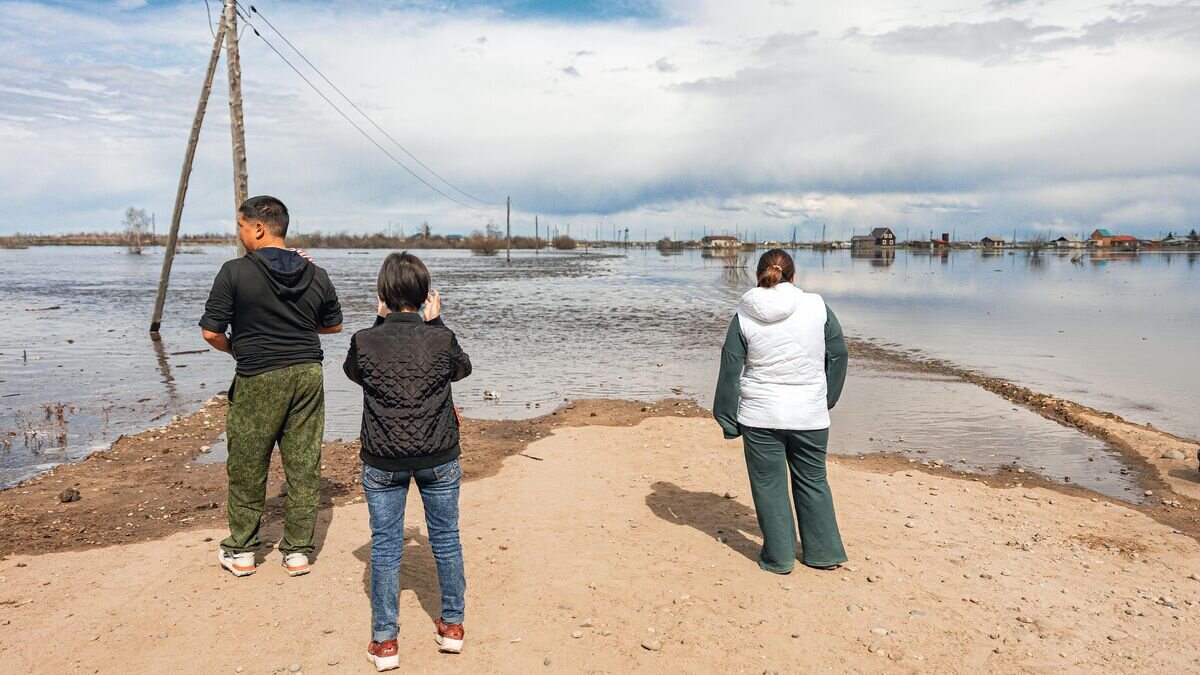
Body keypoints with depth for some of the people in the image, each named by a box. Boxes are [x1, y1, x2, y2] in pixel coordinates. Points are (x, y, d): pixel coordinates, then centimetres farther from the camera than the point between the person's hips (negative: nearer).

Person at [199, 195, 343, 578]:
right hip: (308, 375, 4)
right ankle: (298, 551, 17)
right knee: (304, 467, 8)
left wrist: (234, 349, 10)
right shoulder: (316, 275, 2)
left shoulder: (235, 273, -10)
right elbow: (334, 325, 15)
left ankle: (241, 552, 23)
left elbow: (211, 332, -10)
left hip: (258, 378, -3)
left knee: (247, 468, 11)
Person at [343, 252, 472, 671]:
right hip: (439, 458, 1)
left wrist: (381, 321, 10)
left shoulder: (364, 342, -10)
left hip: (382, 462, 0)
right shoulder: (441, 338, -11)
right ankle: (452, 625, 28)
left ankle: (385, 641, 16)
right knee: (445, 538, 15)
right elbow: (462, 368, 11)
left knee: (385, 545, 10)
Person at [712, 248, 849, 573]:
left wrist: (728, 419, 6)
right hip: (810, 415, 2)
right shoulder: (816, 307, -4)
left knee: (769, 485, 11)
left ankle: (778, 556, 19)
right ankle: (824, 552, 27)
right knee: (813, 481, 18)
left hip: (760, 416, -1)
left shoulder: (744, 316, -6)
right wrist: (826, 398, 19)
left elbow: (730, 371, -3)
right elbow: (838, 355, 5)